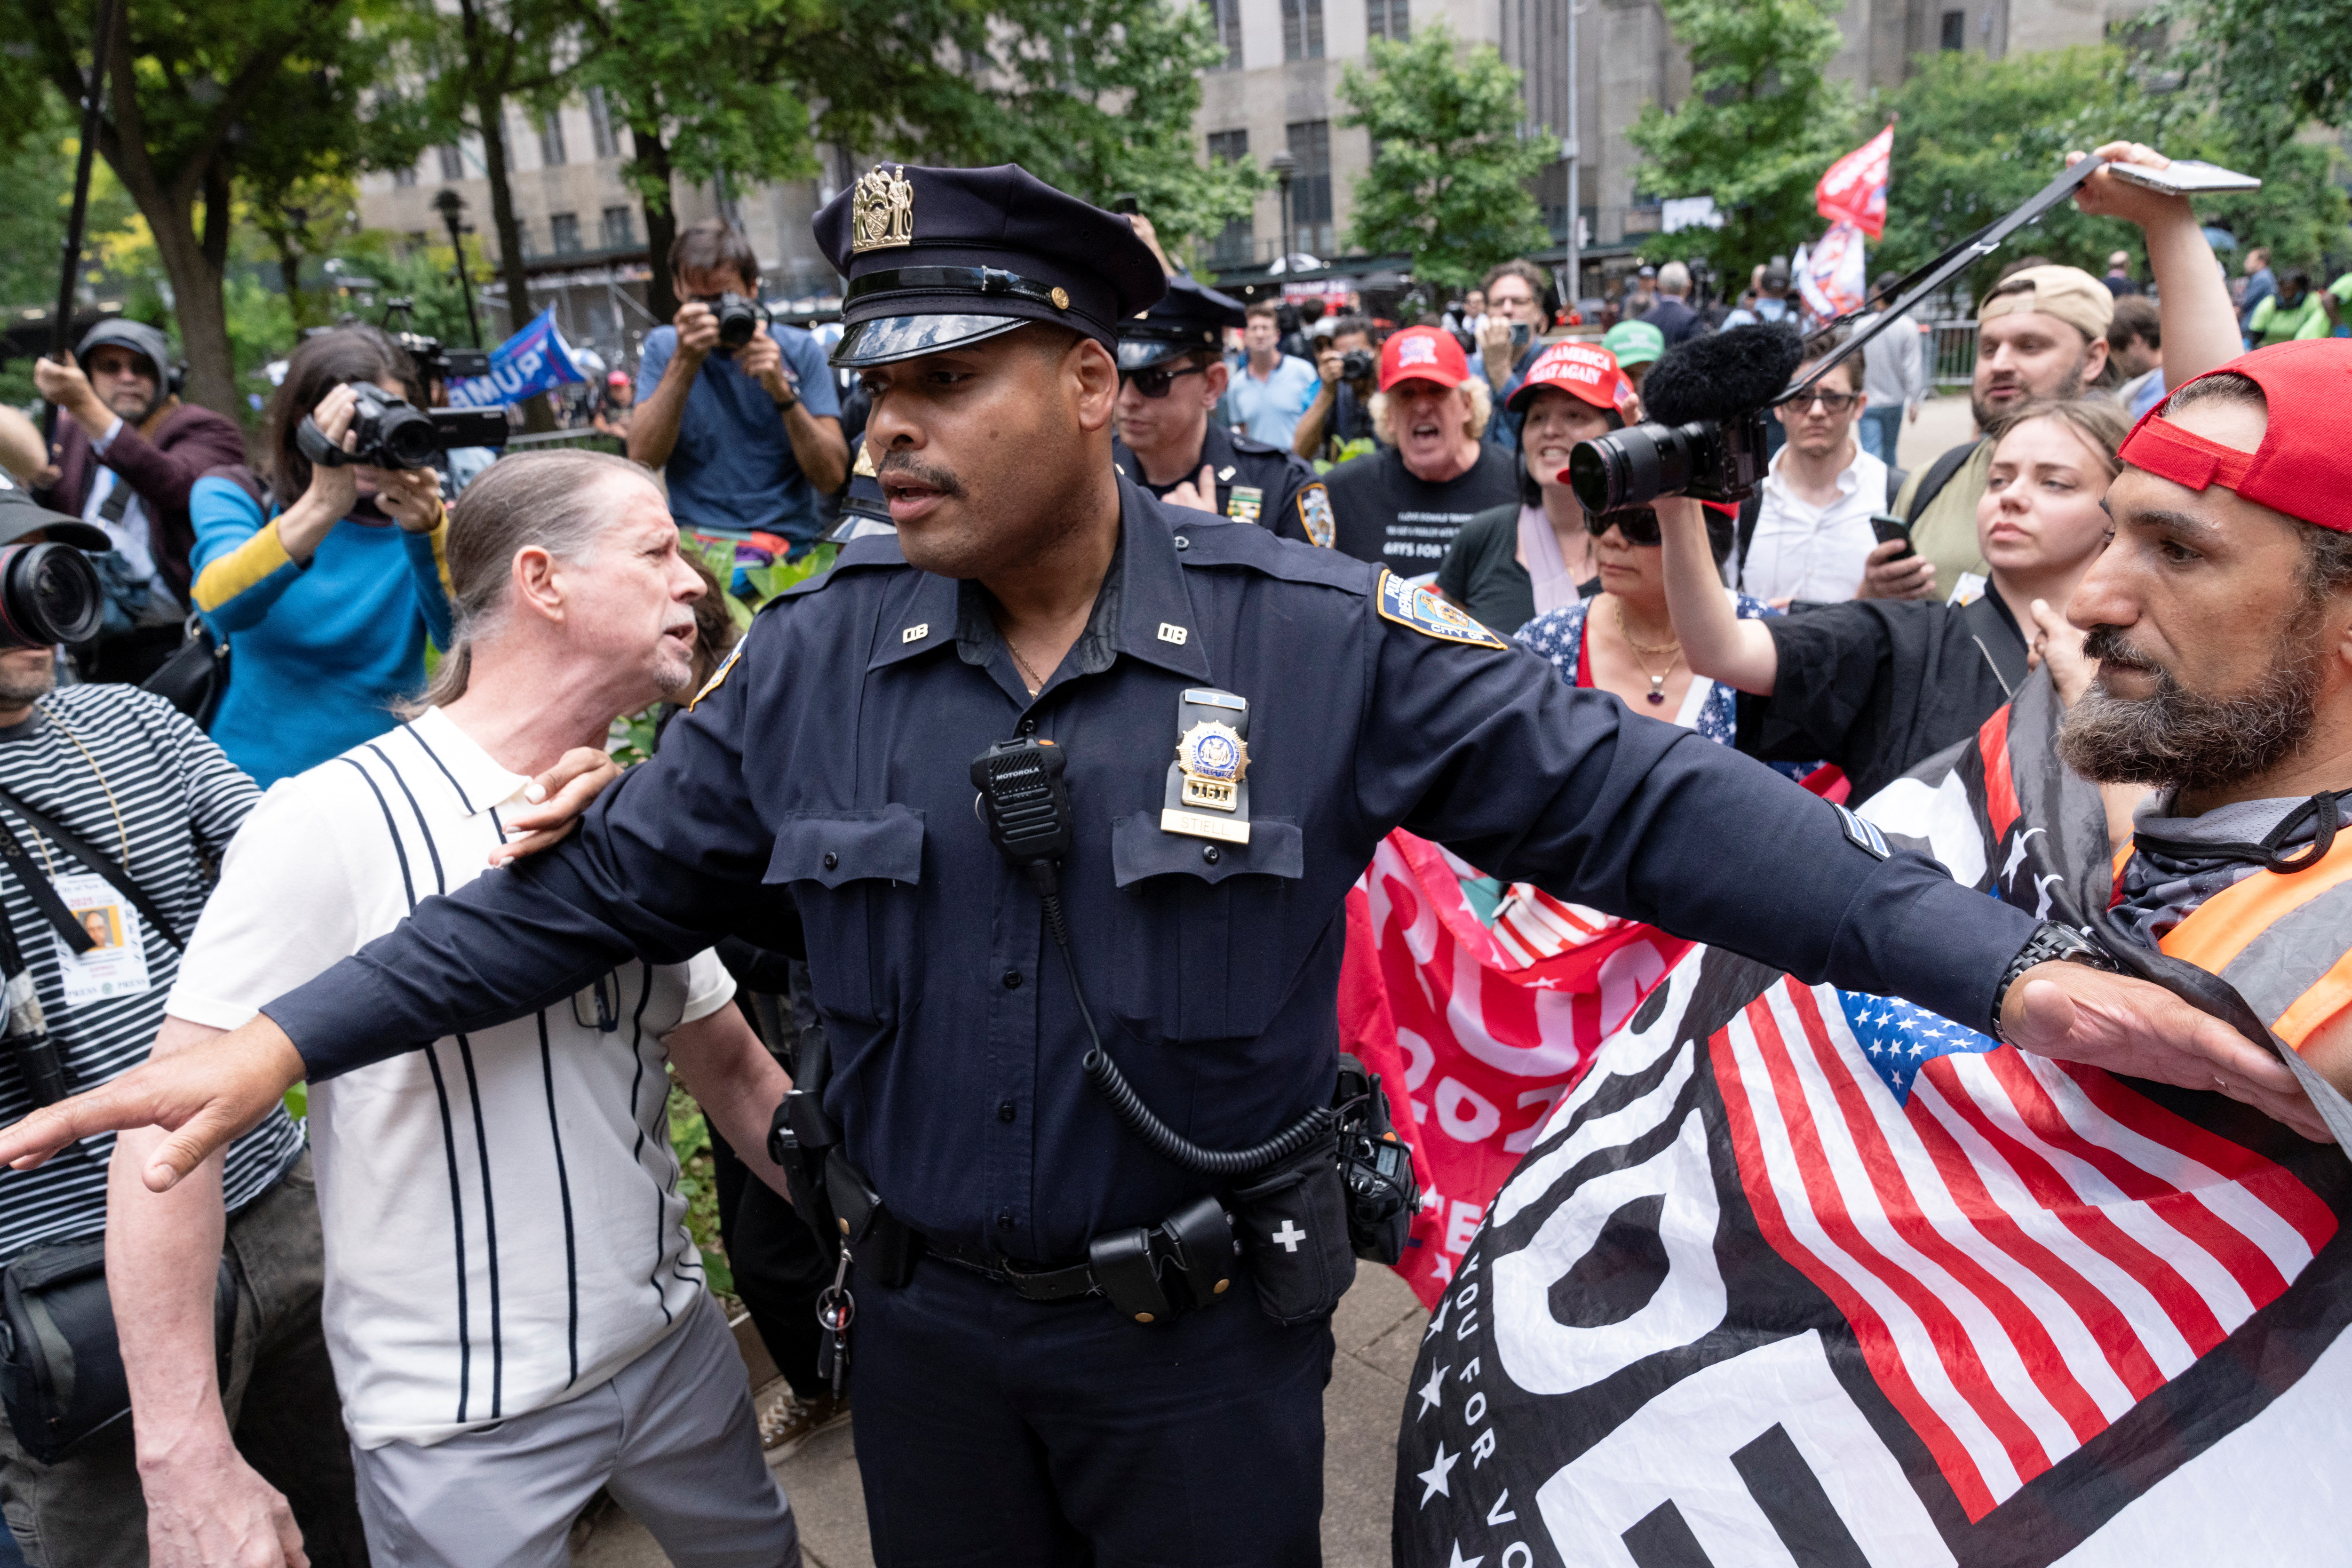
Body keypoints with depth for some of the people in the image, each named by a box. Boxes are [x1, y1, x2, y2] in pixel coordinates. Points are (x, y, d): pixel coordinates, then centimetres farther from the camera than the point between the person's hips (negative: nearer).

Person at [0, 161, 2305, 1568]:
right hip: (925, 1313, 3)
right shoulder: (817, 660, -7)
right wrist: (291, 1034, -7)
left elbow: (1635, 802, -18)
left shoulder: (1315, 641, -17)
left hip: (1208, 1316, -2)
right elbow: (602, 880, -1)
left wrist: (2003, 966, -24)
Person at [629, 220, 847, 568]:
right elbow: (642, 459, -7)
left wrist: (782, 391, -17)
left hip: (789, 538, 0)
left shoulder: (799, 350, 4)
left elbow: (832, 477, -5)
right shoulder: (662, 347, 9)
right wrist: (684, 363, -15)